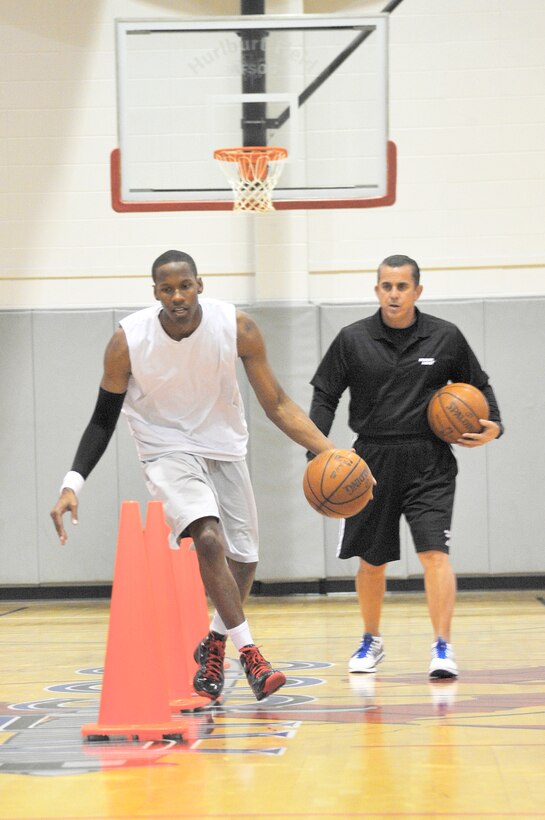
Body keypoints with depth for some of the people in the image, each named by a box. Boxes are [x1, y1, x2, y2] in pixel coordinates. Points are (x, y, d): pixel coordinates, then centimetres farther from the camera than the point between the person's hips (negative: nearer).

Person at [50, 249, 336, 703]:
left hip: (224, 448, 3)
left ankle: (214, 646, 34)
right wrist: (72, 484, -20)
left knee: (244, 556, 8)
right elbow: (104, 419, -9)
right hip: (168, 451, -3)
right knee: (208, 538, -26)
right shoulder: (128, 340, -21)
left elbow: (276, 404, -10)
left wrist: (330, 452, -21)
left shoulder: (237, 327, -18)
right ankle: (250, 654, -21)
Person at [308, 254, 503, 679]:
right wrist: (317, 453, -8)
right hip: (373, 461, 1)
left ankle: (443, 648, -14)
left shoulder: (446, 337, 0)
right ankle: (371, 642, 32)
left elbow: (478, 385, 13)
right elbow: (325, 396, 4)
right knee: (371, 561, 11)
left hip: (430, 462, -1)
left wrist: (492, 425, -5)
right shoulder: (353, 339, 0)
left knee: (434, 551, -15)